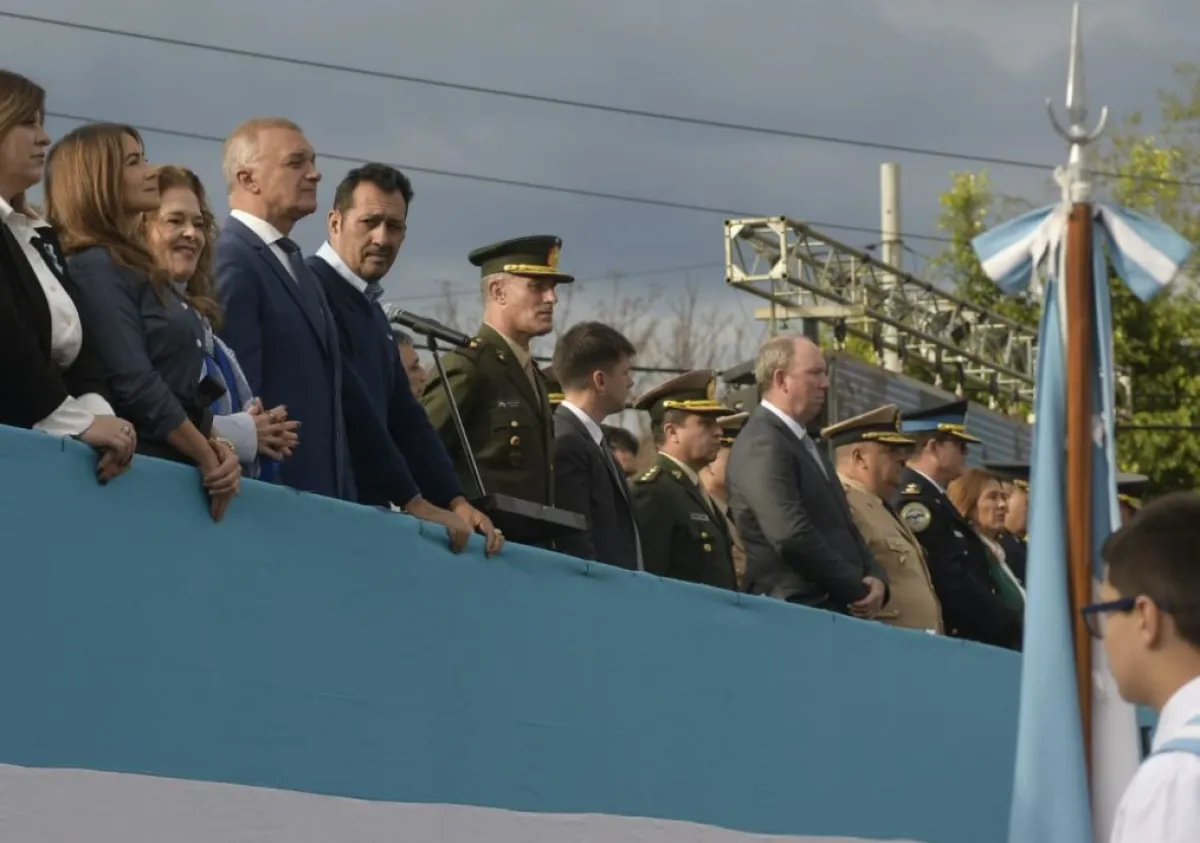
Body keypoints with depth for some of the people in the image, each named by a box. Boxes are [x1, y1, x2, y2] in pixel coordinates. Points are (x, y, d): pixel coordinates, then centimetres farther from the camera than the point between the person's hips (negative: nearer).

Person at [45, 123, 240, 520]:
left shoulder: (139, 268, 17)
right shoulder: (95, 269, -10)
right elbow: (134, 385, -18)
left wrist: (216, 444, -1)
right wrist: (208, 456, -12)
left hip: (179, 467, 9)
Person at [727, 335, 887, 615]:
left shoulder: (804, 444, 20)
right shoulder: (762, 446, -13)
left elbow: (841, 526, 22)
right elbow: (792, 537, -22)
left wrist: (875, 578, 3)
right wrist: (856, 590, -14)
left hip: (839, 609, 9)